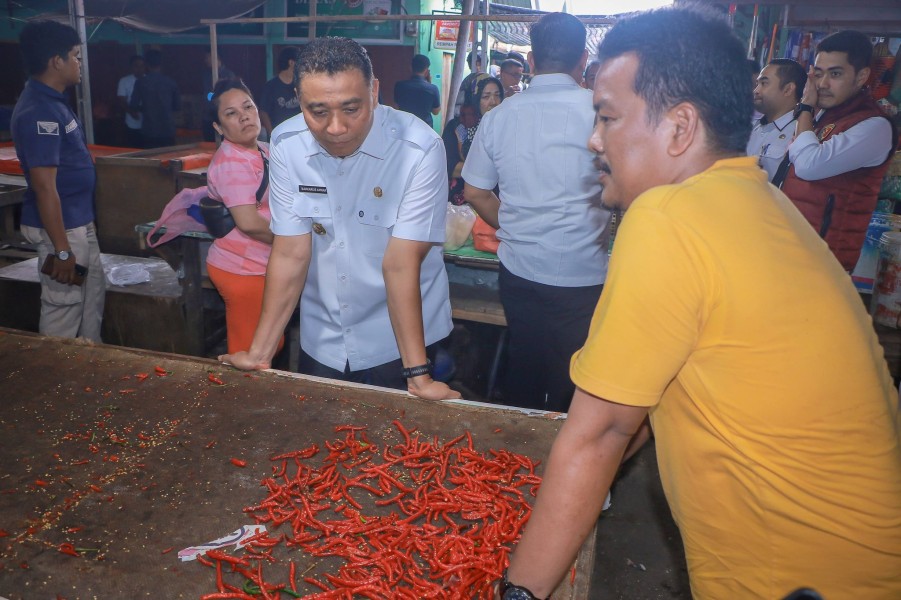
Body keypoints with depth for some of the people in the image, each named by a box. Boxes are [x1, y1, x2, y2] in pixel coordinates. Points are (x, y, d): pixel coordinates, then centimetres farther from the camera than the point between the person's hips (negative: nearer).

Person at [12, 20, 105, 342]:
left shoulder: (52, 102, 9)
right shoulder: (38, 112, -22)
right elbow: (44, 187, -24)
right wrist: (62, 249, -23)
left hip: (80, 222, 10)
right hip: (62, 228, -10)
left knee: (92, 297, 20)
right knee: (64, 308, 2)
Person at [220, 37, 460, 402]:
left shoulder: (419, 150, -23)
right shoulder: (286, 145, -12)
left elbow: (401, 265, -23)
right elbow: (290, 254, -10)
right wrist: (259, 353, -9)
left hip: (397, 342, -3)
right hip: (321, 341, 4)